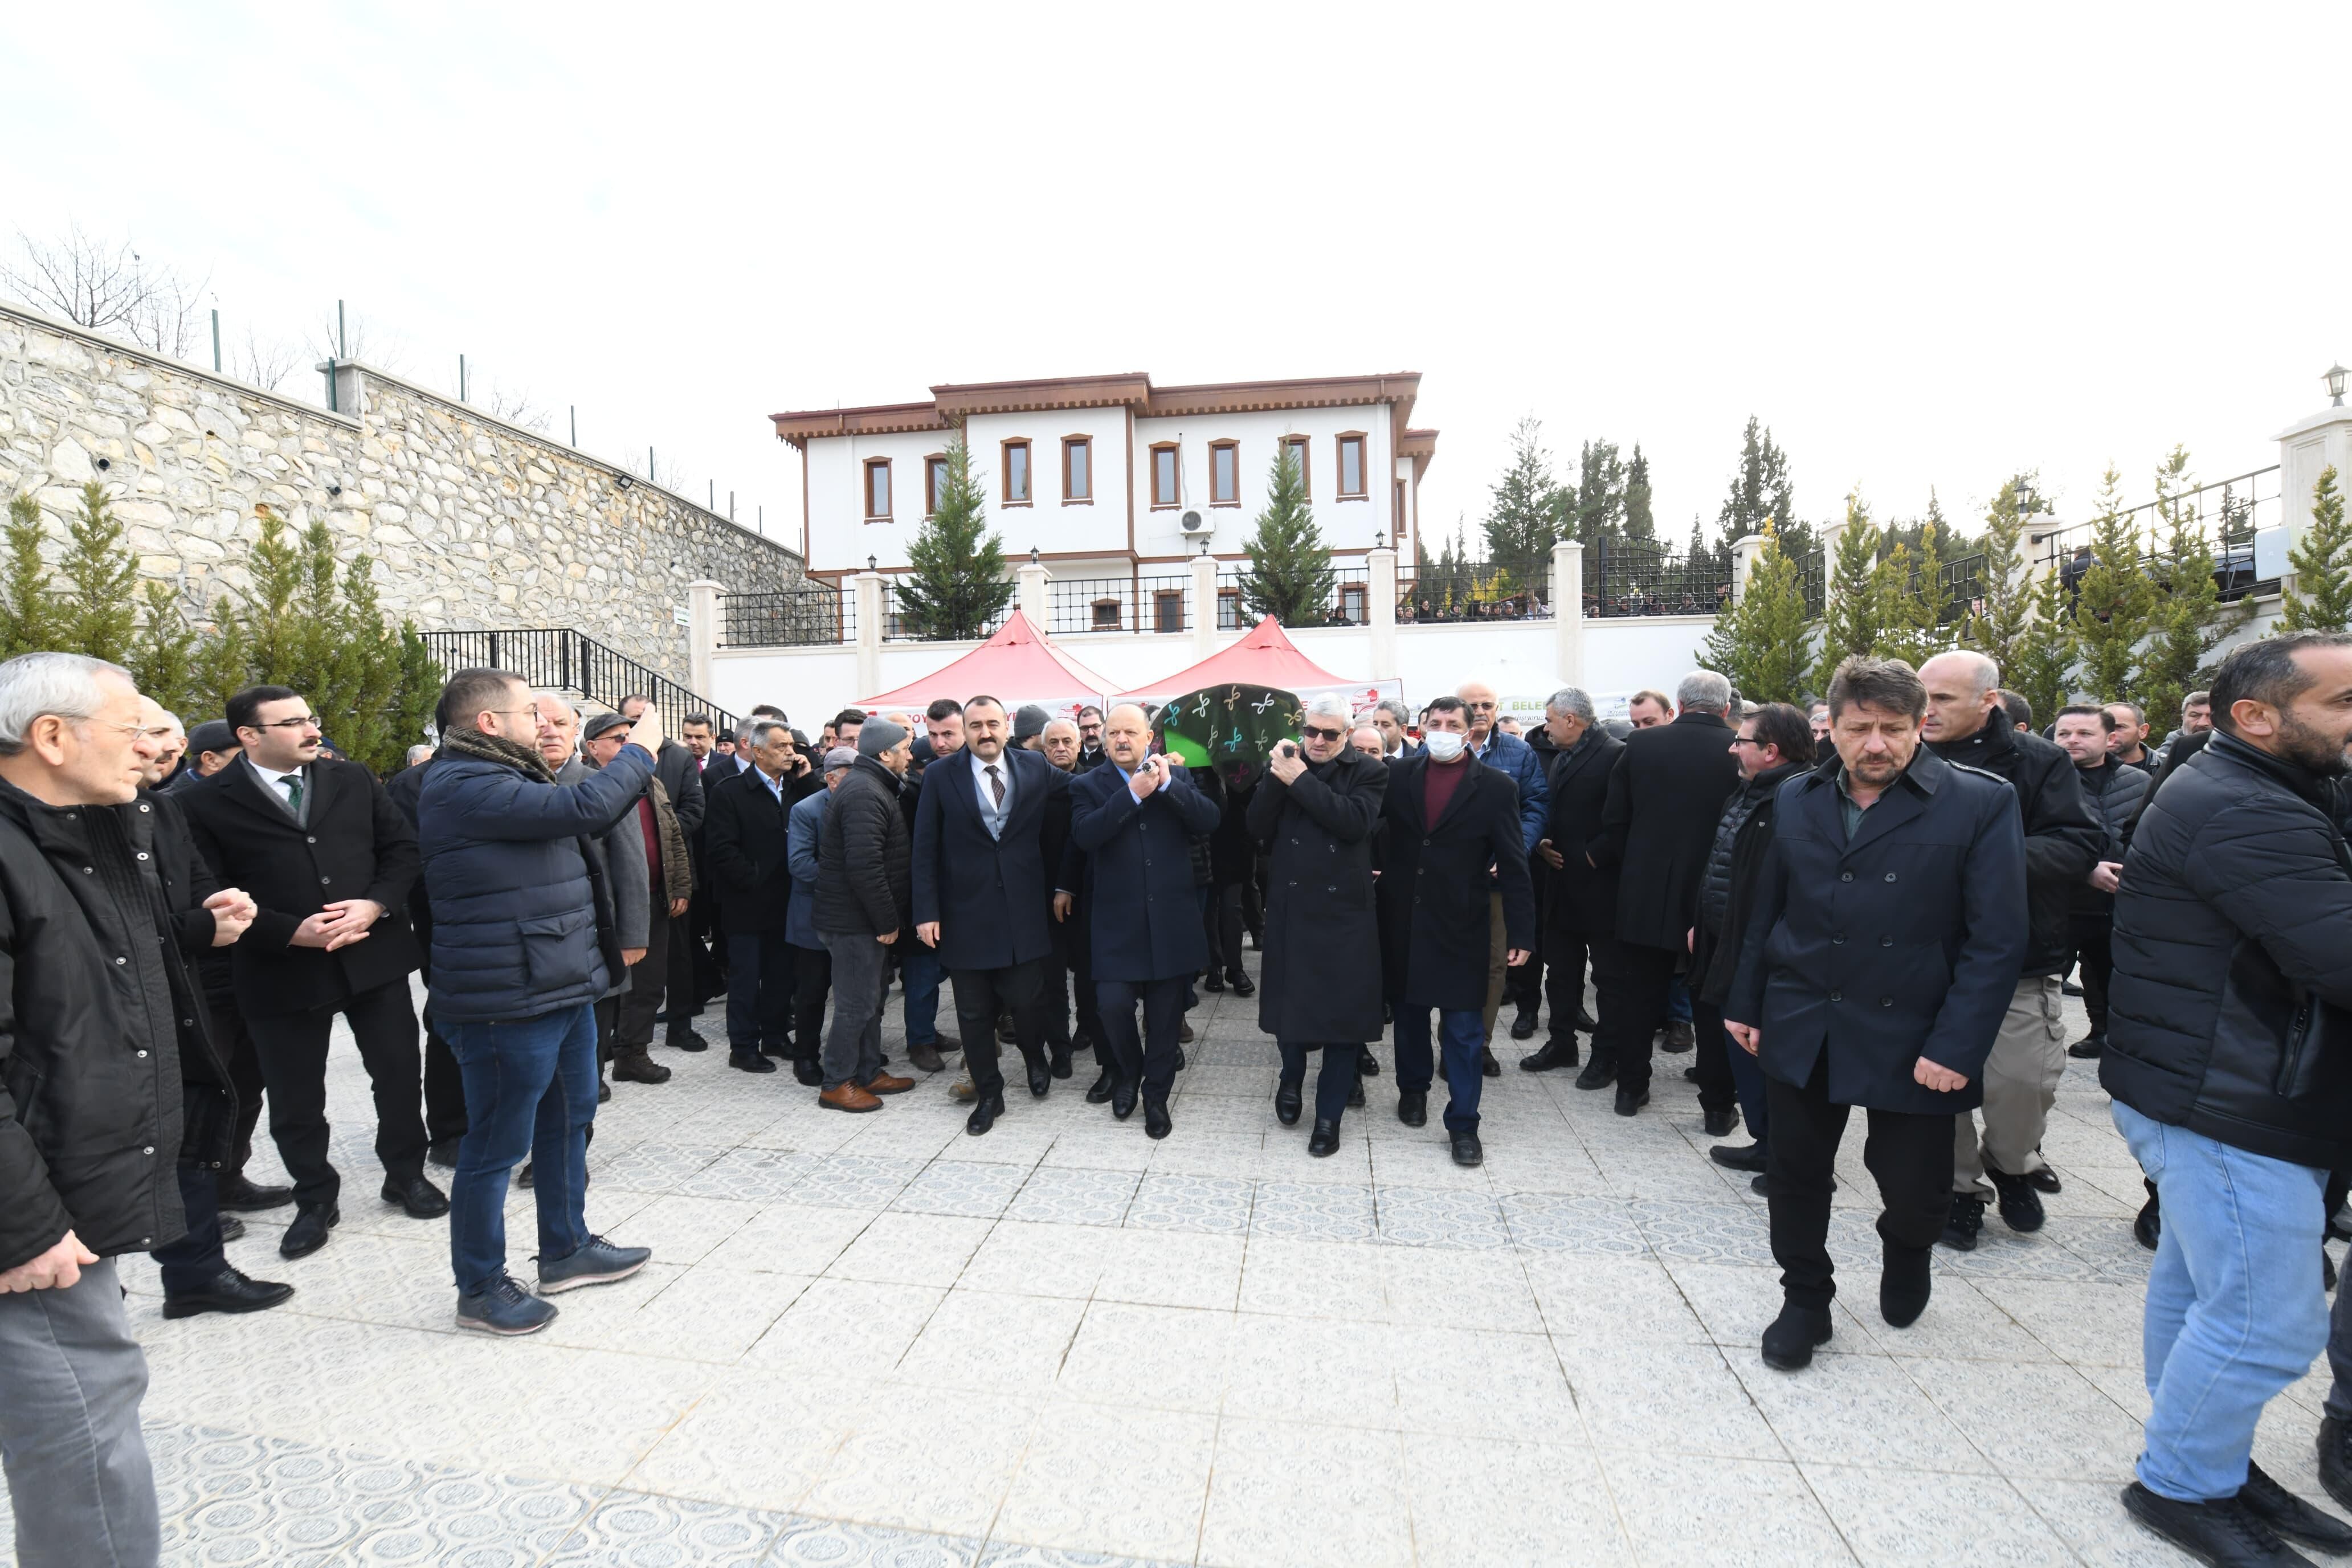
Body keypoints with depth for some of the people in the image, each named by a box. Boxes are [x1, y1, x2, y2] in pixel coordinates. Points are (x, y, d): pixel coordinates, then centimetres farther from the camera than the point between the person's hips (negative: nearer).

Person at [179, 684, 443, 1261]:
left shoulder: (354, 781, 5)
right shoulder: (207, 804, -4)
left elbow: (403, 846, 4)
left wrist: (377, 904, -12)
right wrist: (292, 932, -18)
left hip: (374, 954, 2)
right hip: (282, 971, -2)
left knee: (400, 1073, 11)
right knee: (294, 1100, 11)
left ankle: (406, 1175, 31)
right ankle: (315, 1200, 31)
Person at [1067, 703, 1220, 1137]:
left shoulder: (1175, 775, 6)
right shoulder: (1088, 785, 1)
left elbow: (1209, 820, -9)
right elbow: (1084, 836, -17)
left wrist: (1168, 783, -19)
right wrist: (1133, 793, -22)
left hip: (1171, 918, 2)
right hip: (1117, 920, -1)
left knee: (1165, 1016, 9)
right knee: (1112, 1005, -8)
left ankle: (1156, 1095, 29)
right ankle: (1127, 1073, 24)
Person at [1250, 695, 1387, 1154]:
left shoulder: (1369, 771, -3)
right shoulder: (1284, 764, 5)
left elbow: (1355, 822, -20)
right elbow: (1258, 828, -3)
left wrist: (1300, 780, -20)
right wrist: (1275, 776, -16)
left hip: (1344, 910, -2)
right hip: (1289, 907, 2)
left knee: (1343, 1009, 5)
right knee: (1287, 999, 12)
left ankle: (1329, 1114, 21)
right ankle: (1291, 1077, 40)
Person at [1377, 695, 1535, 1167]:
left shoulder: (1496, 787, -5)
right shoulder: (1398, 775, 0)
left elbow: (1513, 865, -5)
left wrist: (1519, 931, -8)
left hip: (1461, 926, -2)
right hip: (1402, 920, 2)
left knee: (1463, 1029, 3)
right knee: (1408, 1011, 17)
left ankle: (1463, 1123, 15)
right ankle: (1413, 1088, 38)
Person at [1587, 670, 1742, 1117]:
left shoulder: (1639, 744, -6)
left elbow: (1615, 821, -2)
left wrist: (1617, 862, 13)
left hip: (1645, 892, 1)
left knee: (1637, 993, 13)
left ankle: (1632, 1086, 21)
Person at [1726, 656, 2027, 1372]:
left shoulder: (1980, 804, -8)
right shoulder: (1796, 798, 4)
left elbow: (1996, 941, -11)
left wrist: (1957, 1046, -17)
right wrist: (1745, 1003, 9)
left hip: (1912, 1039, -3)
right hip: (1801, 1033, 3)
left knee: (1913, 1189, 11)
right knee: (1795, 1177, 10)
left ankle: (1906, 1252, 46)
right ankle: (1805, 1301, 33)